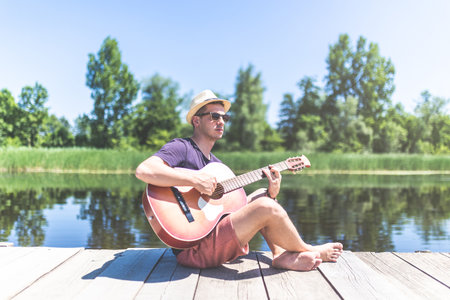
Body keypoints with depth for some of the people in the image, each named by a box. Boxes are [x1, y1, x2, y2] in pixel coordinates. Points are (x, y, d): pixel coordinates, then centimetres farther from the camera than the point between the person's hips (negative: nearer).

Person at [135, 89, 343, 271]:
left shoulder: (217, 164, 19)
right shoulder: (181, 148, -6)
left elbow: (240, 209, 16)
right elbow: (143, 171, -26)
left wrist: (271, 194, 0)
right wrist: (194, 179, -27)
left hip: (218, 236, 10)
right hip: (194, 247, -10)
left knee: (262, 196, 16)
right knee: (266, 207, -22)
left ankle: (281, 255, -4)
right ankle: (310, 251, 6)